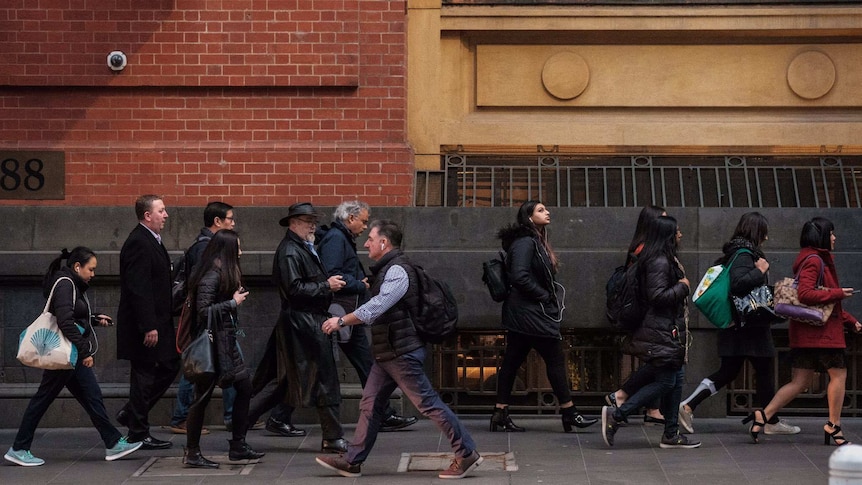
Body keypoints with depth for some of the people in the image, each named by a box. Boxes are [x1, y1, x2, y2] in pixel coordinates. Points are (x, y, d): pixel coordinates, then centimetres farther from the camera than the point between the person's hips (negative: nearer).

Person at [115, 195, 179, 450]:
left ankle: (131, 412, 23)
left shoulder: (151, 241, 15)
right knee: (144, 376, -2)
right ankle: (138, 434, 7)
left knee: (169, 367, 15)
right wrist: (149, 327, -25)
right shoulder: (139, 243, -18)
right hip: (145, 325, -10)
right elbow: (138, 288, -24)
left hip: (158, 323, 10)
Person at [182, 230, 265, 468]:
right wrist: (233, 303, -16)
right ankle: (192, 454, 4)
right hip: (212, 343, -10)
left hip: (226, 341, 10)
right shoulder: (211, 276, -17)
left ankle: (238, 445, 18)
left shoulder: (225, 274, 11)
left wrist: (237, 298, 1)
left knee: (244, 387, 11)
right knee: (203, 396, -3)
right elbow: (203, 310, -23)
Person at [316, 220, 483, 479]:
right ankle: (352, 461, 13)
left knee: (428, 403, -7)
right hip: (388, 352, 10)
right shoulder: (387, 269, 15)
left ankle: (466, 454, -2)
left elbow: (376, 308, -24)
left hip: (402, 352, -10)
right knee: (370, 404, 9)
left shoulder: (397, 270, -17)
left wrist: (342, 321, -17)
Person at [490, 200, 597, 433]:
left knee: (512, 361, 7)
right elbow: (520, 276, -24)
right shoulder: (525, 242, -13)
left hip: (521, 317, 10)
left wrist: (552, 295, 4)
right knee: (556, 360, -4)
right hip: (533, 315, -10)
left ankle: (500, 414, 8)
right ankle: (569, 413, 2)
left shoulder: (534, 242, 18)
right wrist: (545, 296, -16)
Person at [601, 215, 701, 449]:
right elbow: (657, 295, -24)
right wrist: (683, 287, -13)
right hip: (662, 332, -11)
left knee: (676, 378, 11)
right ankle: (617, 414, -8)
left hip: (669, 331, 11)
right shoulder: (659, 262, -17)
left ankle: (671, 434, 14)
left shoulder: (666, 260, 16)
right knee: (666, 381, -9)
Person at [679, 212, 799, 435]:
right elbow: (737, 283, -31)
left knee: (728, 371, 10)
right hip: (750, 324, -9)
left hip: (736, 324, 9)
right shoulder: (744, 255, -17)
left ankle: (688, 406, 0)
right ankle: (772, 422, 15)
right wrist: (759, 271, -20)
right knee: (764, 370, 4)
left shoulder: (734, 253, 12)